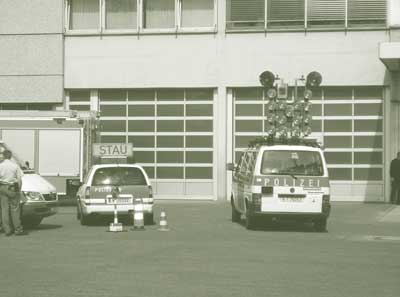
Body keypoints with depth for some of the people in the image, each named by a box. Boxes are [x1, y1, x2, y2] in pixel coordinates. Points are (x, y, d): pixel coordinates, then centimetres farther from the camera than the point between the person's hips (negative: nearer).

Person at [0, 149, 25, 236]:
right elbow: (19, 179, -5)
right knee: (15, 209, 3)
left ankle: (7, 230, 3)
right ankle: (18, 229, 4)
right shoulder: (15, 166, -1)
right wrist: (19, 189, 5)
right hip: (13, 189, -1)